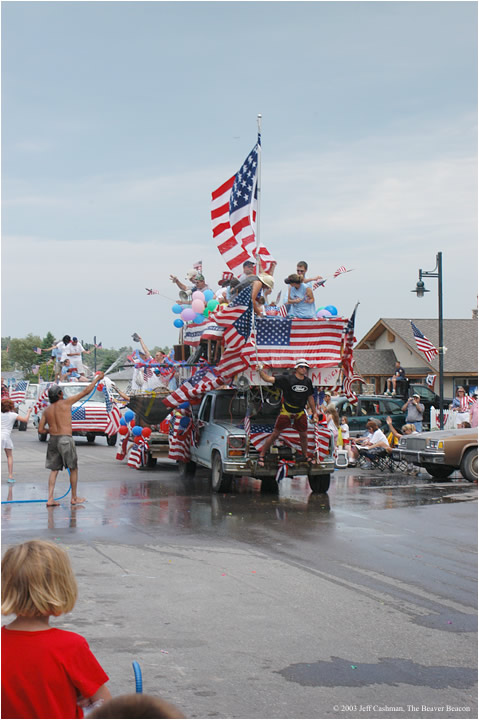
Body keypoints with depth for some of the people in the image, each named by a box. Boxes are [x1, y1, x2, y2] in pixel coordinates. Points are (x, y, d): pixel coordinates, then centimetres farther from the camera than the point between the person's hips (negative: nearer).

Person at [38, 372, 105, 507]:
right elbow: (85, 391, -2)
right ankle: (74, 498, 17)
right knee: (73, 469, 10)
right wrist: (97, 379, 9)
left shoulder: (47, 410, 8)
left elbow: (41, 430, 9)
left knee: (54, 470, 11)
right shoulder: (65, 403, -6)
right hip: (66, 439, -5)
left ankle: (50, 499, 2)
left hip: (53, 440, 5)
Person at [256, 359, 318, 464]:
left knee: (304, 435, 13)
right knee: (275, 434, -2)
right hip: (286, 411, -4)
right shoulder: (287, 379, -14)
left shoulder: (307, 382, 1)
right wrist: (260, 370, -35)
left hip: (300, 413, 4)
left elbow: (310, 397, 13)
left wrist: (314, 413, 14)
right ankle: (261, 456, 7)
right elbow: (269, 379, -18)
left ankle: (305, 456, 35)